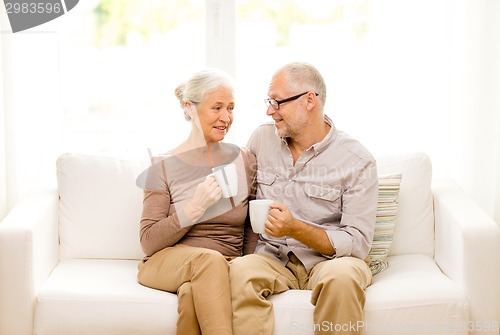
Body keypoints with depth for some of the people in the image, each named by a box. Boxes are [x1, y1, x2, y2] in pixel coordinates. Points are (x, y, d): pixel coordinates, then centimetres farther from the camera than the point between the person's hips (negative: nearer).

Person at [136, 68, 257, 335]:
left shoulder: (245, 162, 7)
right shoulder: (164, 166, 0)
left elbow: (252, 237, 10)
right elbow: (149, 242, -4)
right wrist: (195, 207, -16)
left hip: (227, 269, 1)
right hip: (167, 261, -1)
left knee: (192, 293, -35)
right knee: (209, 258, -35)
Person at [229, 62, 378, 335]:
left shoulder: (358, 162, -6)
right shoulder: (262, 138, 8)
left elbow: (358, 243, -10)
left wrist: (295, 228, -23)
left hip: (329, 259, -2)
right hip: (273, 258, 2)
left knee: (342, 275, -37)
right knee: (240, 270, -32)